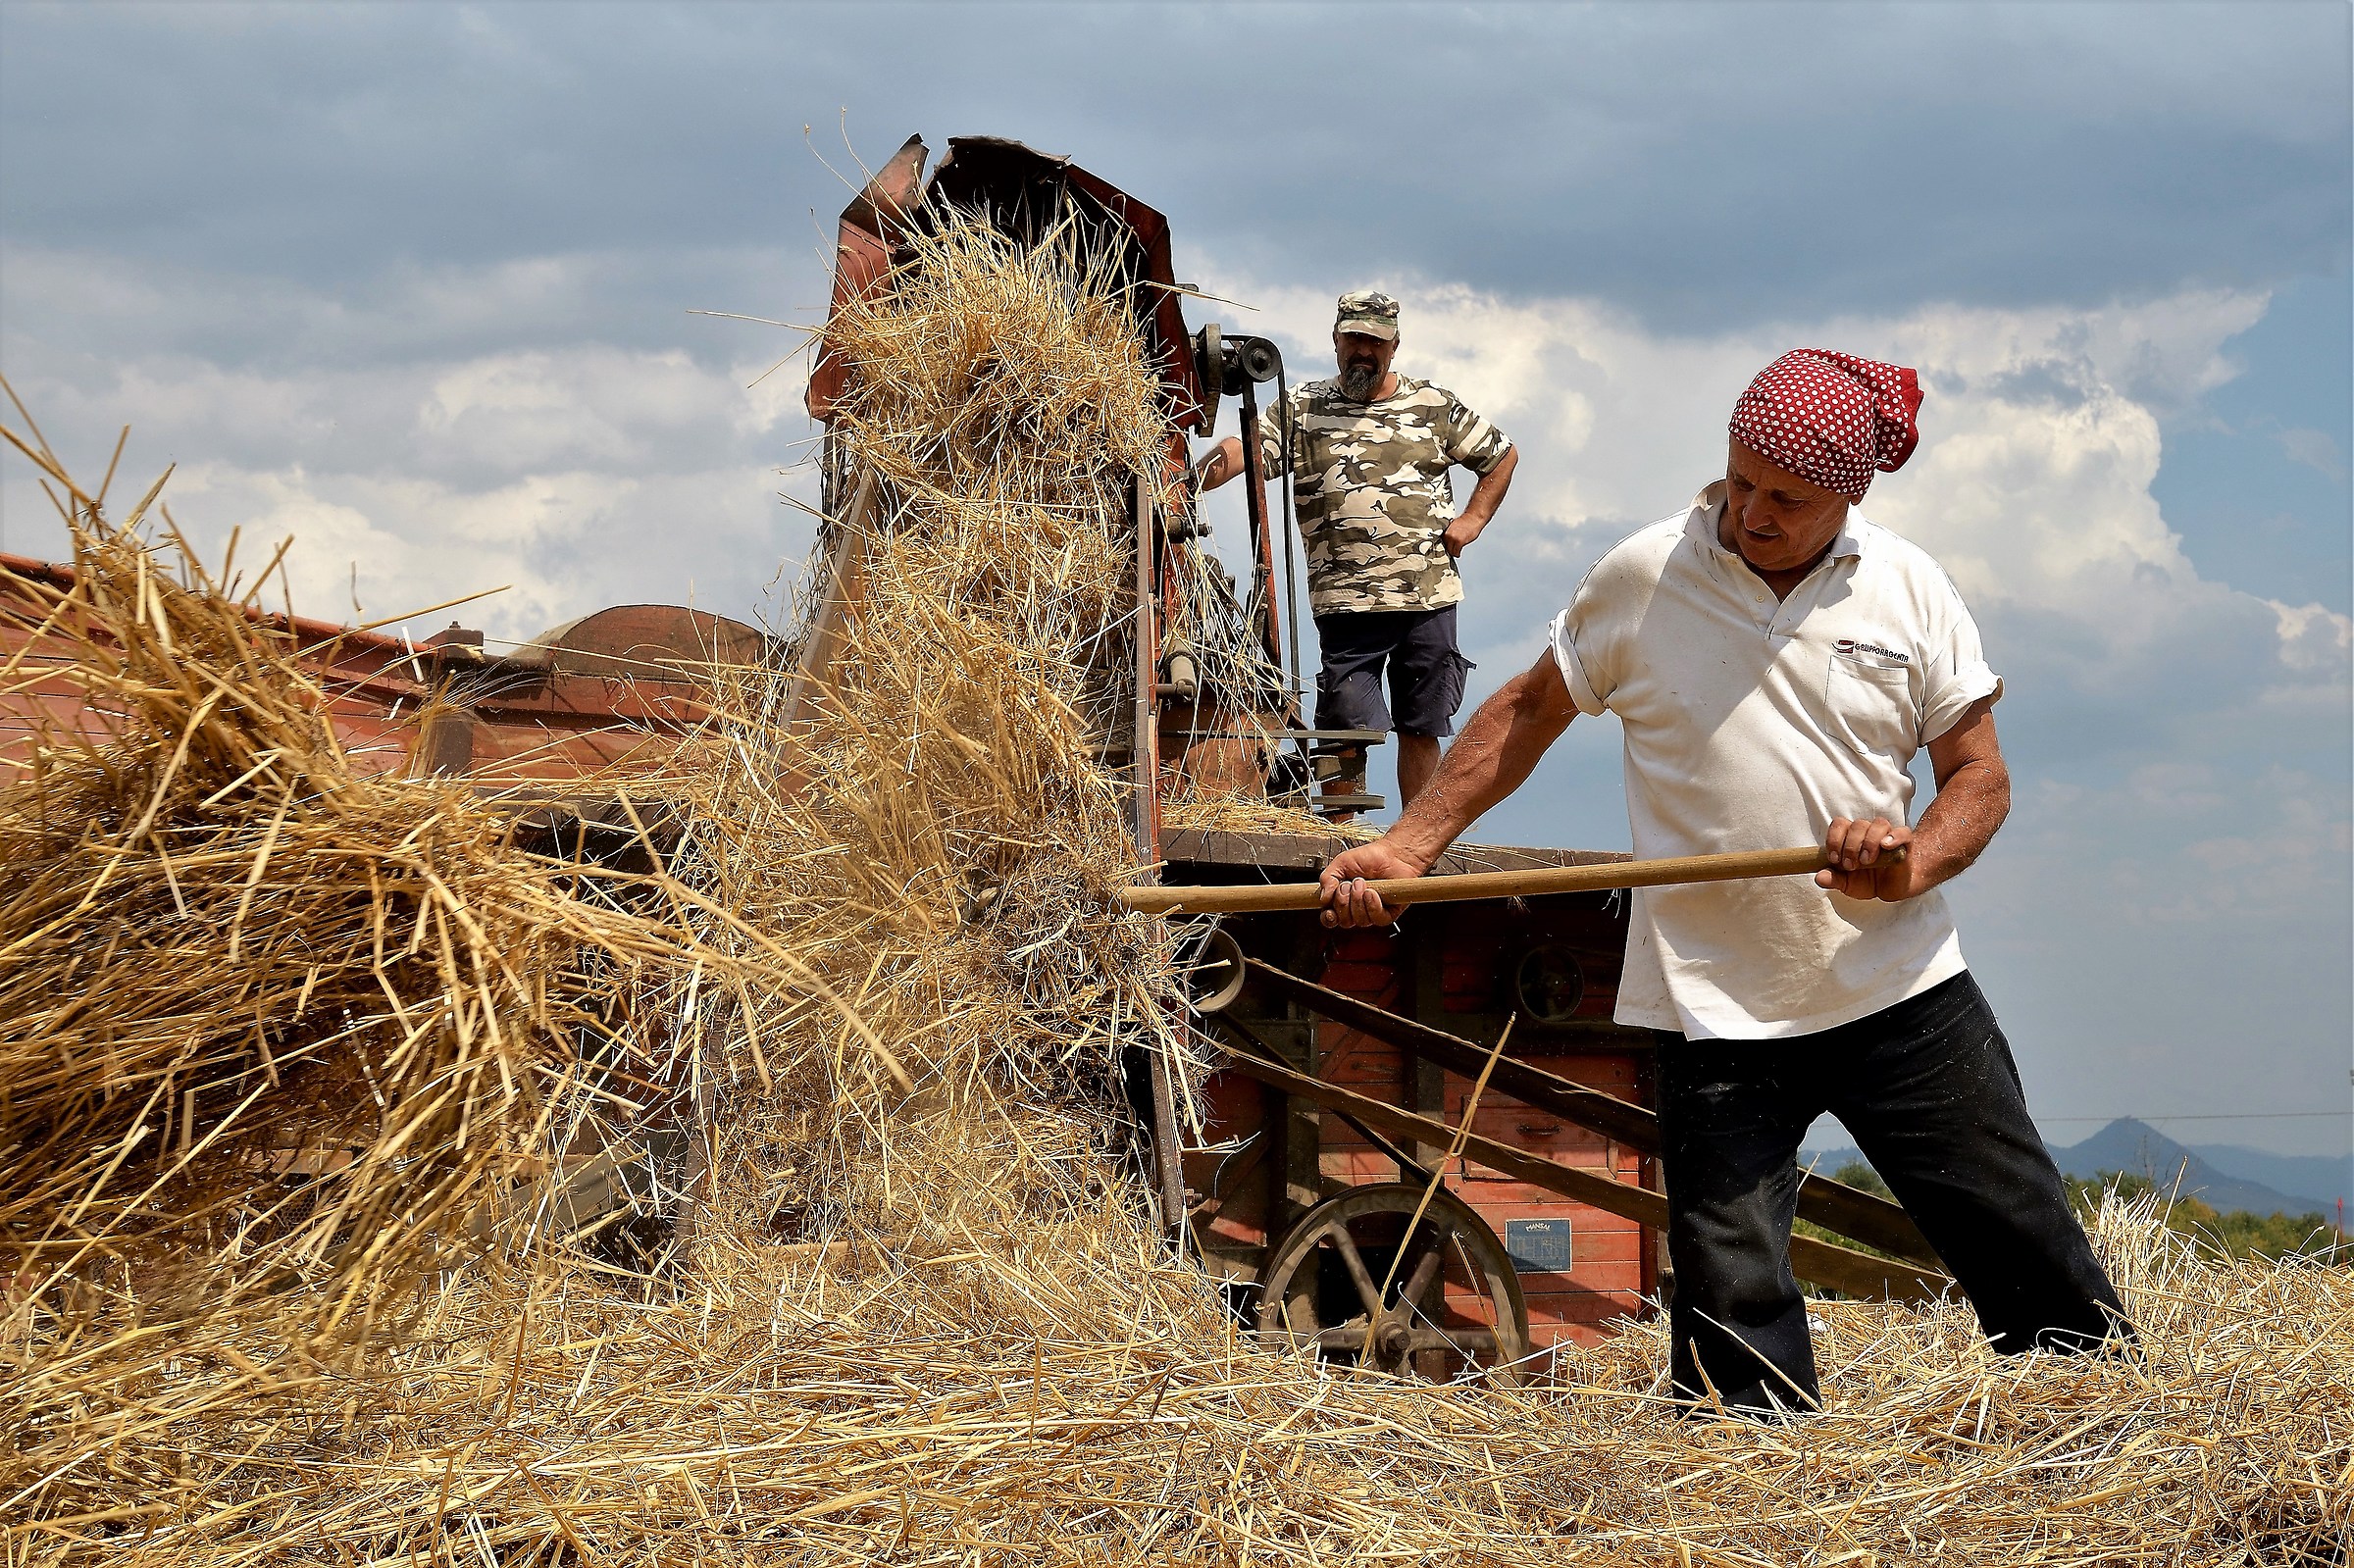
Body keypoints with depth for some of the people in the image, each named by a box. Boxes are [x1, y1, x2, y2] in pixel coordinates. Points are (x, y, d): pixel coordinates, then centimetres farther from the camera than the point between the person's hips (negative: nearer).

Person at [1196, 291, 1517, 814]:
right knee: (1346, 728, -5)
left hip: (1430, 595, 2)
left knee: (1422, 728, 7)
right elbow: (1247, 447, -9)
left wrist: (1473, 519, 9)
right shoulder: (1301, 409, 6)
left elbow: (1501, 455, 21)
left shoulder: (1435, 406, 10)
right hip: (1346, 600, -2)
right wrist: (1203, 474, -30)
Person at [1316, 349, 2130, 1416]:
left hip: (1901, 987, 2)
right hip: (1718, 1011, -1)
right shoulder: (1640, 579, -3)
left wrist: (1916, 859, -16)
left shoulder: (1910, 590, 1)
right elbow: (1528, 710, 10)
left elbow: (1980, 774, 5)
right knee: (1734, 1327, -3)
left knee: (2029, 1252, 8)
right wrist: (1406, 847, 4)